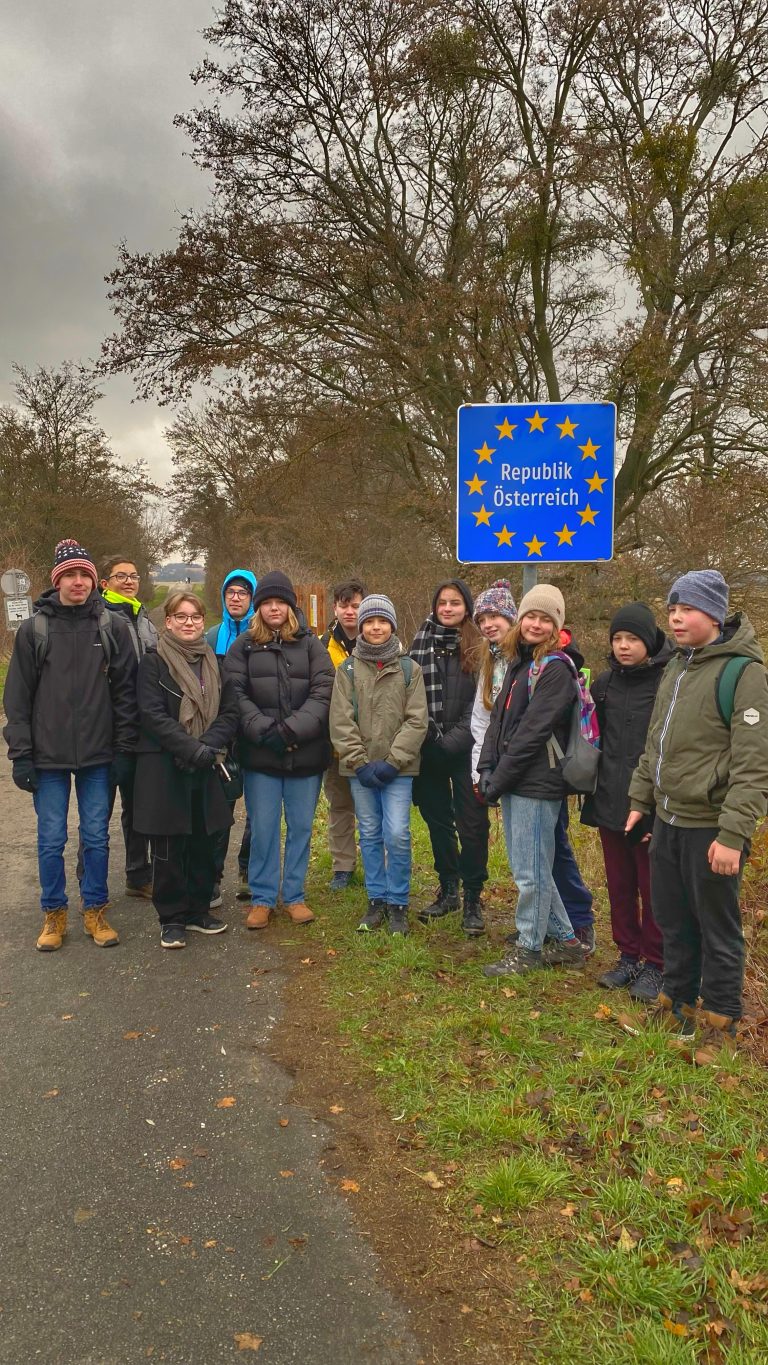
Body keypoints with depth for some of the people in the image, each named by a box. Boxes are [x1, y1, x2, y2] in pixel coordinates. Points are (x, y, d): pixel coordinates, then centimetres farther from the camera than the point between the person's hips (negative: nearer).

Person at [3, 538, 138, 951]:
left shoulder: (113, 628, 0)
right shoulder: (34, 629, -1)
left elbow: (125, 691, 1)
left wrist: (125, 747, -4)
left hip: (98, 756, 0)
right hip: (48, 757, 0)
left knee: (96, 837, 9)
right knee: (51, 840, 8)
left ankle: (95, 911, 24)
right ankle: (54, 913, 24)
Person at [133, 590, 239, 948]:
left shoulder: (214, 663, 11)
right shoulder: (153, 662, -2)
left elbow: (230, 713, 3)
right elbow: (152, 715, -12)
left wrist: (209, 745, -14)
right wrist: (191, 748, -20)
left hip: (207, 769, 4)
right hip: (164, 768, -4)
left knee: (204, 843, 9)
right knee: (169, 847, 3)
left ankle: (198, 910, 24)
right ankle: (172, 918, 15)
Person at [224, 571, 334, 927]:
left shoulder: (310, 644, 5)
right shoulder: (243, 647, 6)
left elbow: (323, 693, -4)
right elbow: (235, 695, -3)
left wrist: (291, 729, -15)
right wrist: (263, 730, -16)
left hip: (306, 753, 1)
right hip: (260, 754, 0)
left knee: (301, 827, 8)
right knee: (263, 827, 4)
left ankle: (294, 895, 23)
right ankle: (262, 898, 18)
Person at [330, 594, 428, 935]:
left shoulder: (409, 669, 2)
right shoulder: (347, 670, 3)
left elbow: (417, 721, -4)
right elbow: (340, 722, -2)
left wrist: (392, 762, -12)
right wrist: (361, 763, -10)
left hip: (398, 768, -1)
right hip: (360, 769, 1)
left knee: (397, 834, -7)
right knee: (370, 835, 9)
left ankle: (397, 903, 10)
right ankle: (376, 899, 23)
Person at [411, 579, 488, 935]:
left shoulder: (479, 647, -1)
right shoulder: (422, 641, 7)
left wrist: (453, 739, -10)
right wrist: (431, 735, 0)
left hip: (465, 749, -3)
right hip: (429, 749, 3)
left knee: (471, 824, -1)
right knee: (437, 819, 13)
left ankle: (472, 899, 11)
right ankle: (447, 889, 28)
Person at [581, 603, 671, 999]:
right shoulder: (604, 682, 7)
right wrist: (591, 783, 12)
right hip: (609, 802, 5)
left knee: (653, 889, 7)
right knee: (619, 885, 15)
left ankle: (655, 965, 22)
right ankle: (628, 956, 30)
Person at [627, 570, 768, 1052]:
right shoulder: (676, 667, 11)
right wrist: (641, 798, 17)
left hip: (709, 827, -7)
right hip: (668, 821, 7)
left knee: (718, 928, 8)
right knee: (673, 921, 18)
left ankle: (721, 1023, 25)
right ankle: (677, 1004, 35)